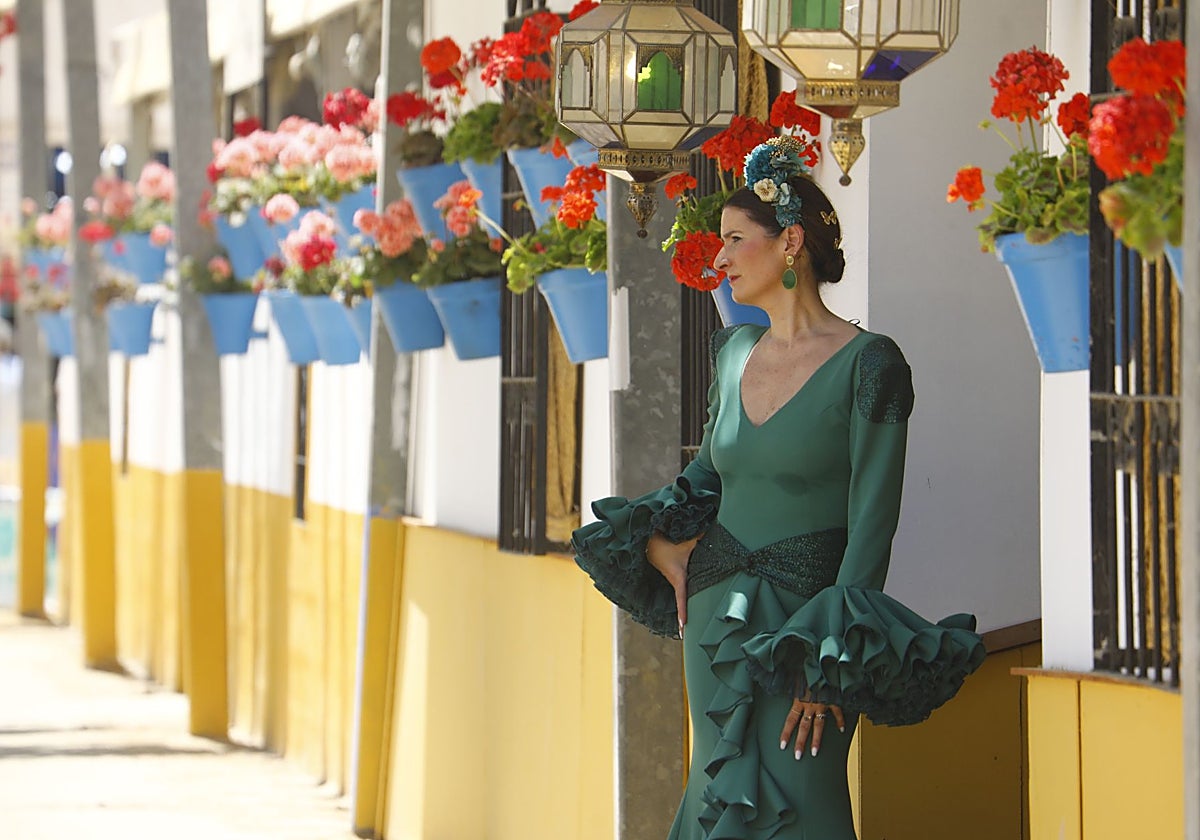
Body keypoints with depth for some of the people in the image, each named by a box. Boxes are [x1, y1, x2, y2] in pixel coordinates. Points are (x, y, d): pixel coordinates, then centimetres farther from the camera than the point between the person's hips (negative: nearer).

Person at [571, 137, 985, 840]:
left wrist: (832, 665, -19)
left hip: (804, 621, -6)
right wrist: (660, 540, 4)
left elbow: (871, 524, -15)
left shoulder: (867, 363, -11)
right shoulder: (735, 351, 9)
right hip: (715, 613, 6)